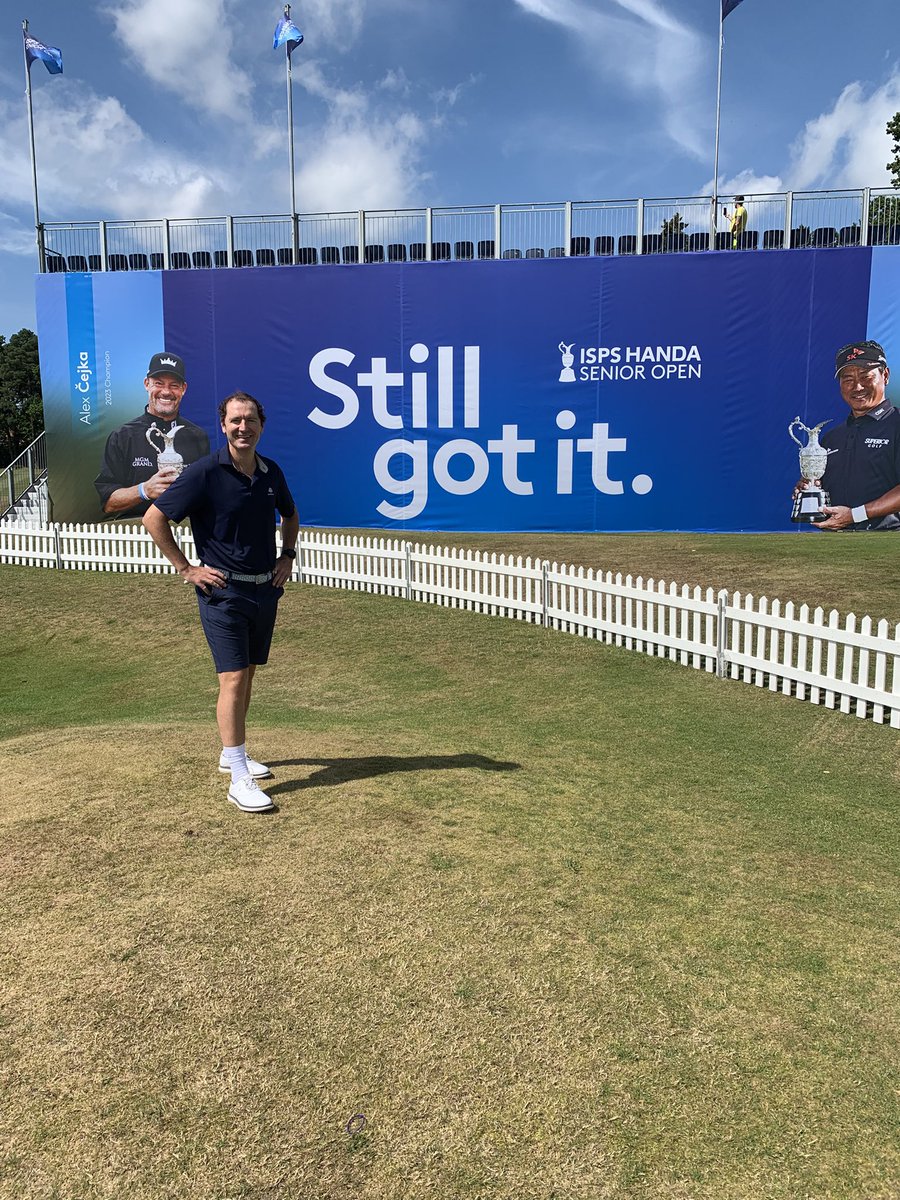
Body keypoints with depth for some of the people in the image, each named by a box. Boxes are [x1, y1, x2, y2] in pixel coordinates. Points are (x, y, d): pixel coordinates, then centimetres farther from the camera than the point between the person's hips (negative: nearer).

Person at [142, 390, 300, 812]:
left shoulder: (271, 472, 5)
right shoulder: (204, 473, -12)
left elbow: (290, 516, 25)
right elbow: (154, 518, -9)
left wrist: (287, 556, 12)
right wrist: (185, 569, -10)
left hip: (265, 588, 6)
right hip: (222, 591, -6)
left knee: (247, 675, 15)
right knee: (233, 679, -10)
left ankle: (232, 753, 31)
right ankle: (239, 779, -6)